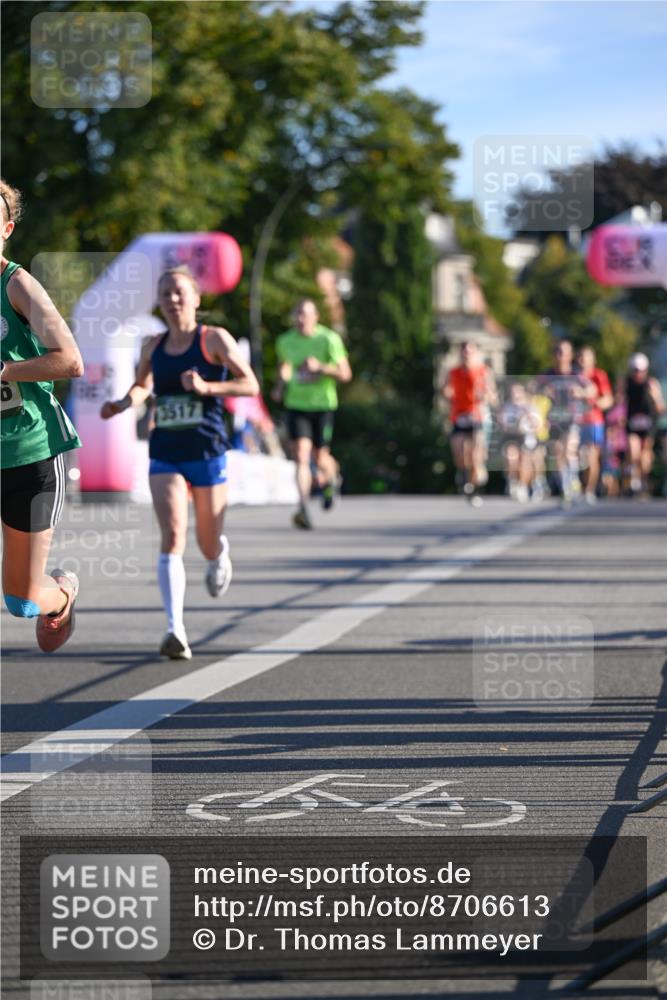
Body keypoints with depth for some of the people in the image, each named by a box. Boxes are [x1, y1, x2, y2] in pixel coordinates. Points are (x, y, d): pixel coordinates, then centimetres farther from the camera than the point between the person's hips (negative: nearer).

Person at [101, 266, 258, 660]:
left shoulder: (214, 339, -4)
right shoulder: (154, 346, 8)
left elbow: (250, 385, -9)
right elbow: (142, 385, 26)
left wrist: (206, 387, -24)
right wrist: (124, 403, 3)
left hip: (207, 453, -2)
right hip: (165, 454, 2)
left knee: (208, 546, 9)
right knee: (173, 536, -17)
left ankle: (221, 554, 51)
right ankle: (176, 630, -23)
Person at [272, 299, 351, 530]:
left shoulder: (329, 340, -7)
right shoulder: (285, 341, 4)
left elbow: (345, 374, -8)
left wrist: (320, 367, -23)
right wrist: (280, 386, 5)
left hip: (323, 405, -2)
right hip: (296, 405, 2)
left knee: (320, 458, 6)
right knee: (301, 456, -13)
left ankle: (330, 478, 42)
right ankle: (303, 507, -20)